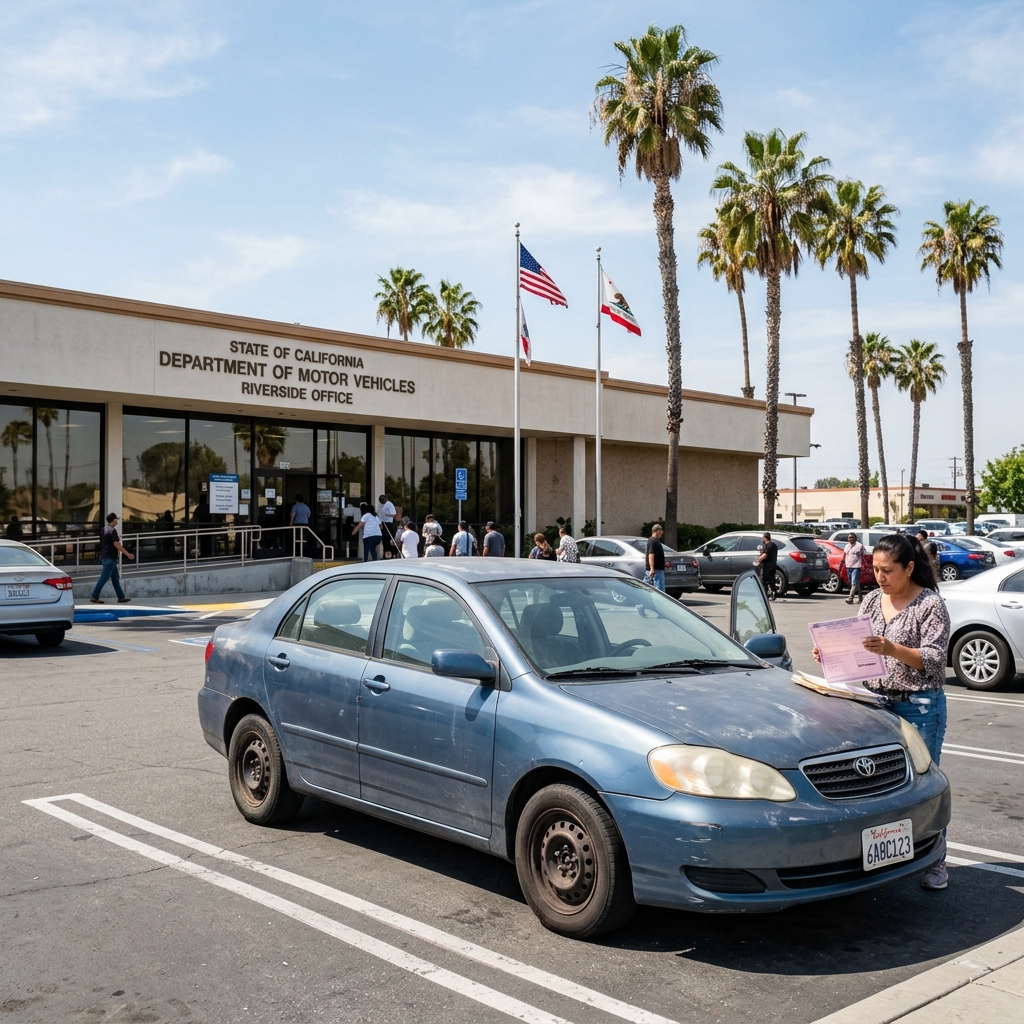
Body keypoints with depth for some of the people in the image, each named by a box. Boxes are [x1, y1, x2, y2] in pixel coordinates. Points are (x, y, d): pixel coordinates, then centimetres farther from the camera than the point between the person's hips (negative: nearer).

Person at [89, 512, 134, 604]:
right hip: (110, 558, -10)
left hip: (105, 557, 10)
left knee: (115, 578, 12)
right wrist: (128, 554, -18)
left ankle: (121, 597, 14)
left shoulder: (103, 530, 12)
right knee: (104, 578, -4)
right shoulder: (112, 530, -16)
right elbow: (117, 545, -21)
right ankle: (94, 597, -1)